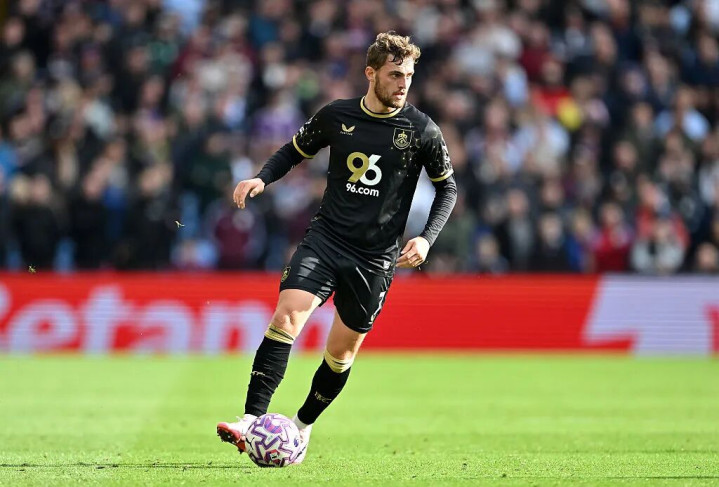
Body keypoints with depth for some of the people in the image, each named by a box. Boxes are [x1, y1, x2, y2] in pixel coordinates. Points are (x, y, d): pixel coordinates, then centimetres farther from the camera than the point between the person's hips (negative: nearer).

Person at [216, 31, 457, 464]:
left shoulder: (423, 131, -5)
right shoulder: (336, 116, 0)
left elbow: (448, 188, 6)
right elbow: (296, 150, 17)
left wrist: (427, 239, -7)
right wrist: (262, 179, -1)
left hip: (375, 258, -1)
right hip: (326, 238, 1)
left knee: (342, 350, 5)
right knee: (286, 315, -20)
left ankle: (303, 426, 30)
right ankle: (252, 420, -24)